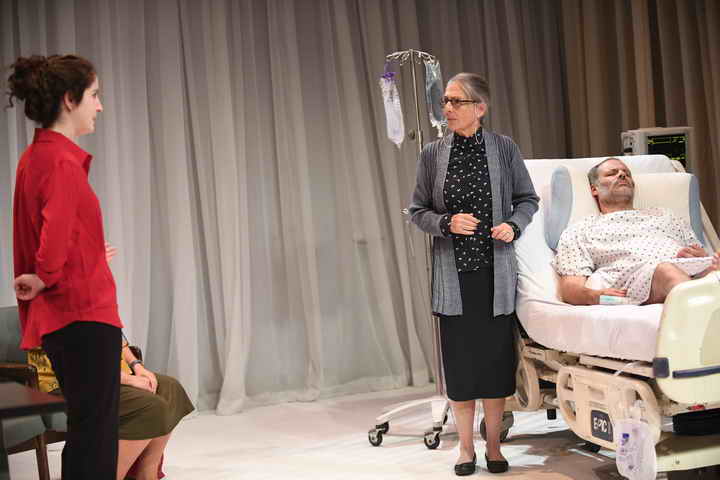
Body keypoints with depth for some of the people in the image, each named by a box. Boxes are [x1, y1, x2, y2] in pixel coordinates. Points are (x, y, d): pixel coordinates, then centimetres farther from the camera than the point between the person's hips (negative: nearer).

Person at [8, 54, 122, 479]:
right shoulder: (62, 161, -17)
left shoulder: (37, 156, 13)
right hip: (84, 312, -10)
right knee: (95, 432, -4)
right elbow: (56, 236, -27)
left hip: (59, 316, 10)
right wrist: (47, 278, -12)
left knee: (91, 429, 17)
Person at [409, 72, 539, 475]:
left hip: (496, 271, 0)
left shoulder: (504, 148, 0)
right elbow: (418, 211, 6)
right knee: (459, 359, 3)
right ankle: (466, 446, 17)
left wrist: (514, 224, -12)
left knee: (496, 356, 4)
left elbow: (528, 199, 8)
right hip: (454, 274, 0)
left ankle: (493, 444, 19)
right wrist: (447, 223, -14)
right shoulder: (433, 154, 2)